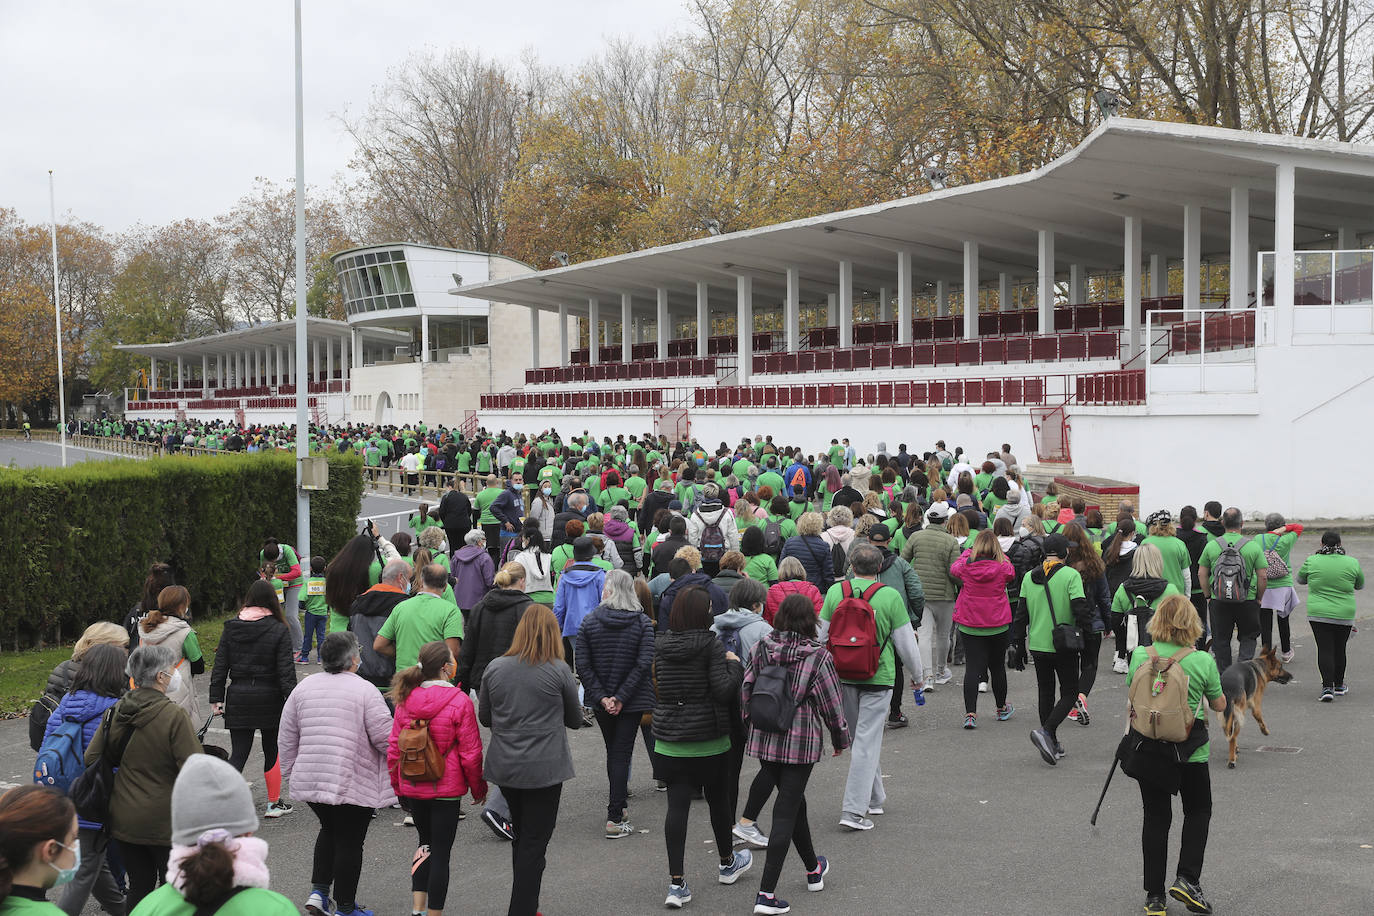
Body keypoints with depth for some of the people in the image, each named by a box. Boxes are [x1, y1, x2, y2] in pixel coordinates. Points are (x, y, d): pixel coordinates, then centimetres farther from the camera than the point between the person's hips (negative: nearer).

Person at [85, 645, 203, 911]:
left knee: (139, 886, 19)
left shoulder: (116, 711, -1)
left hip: (123, 817, 6)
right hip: (163, 820, -6)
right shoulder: (173, 715, -20)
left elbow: (91, 758, 6)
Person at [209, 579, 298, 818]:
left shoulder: (231, 628, 2)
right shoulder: (279, 630, -8)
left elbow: (220, 666, 2)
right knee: (273, 751, 14)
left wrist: (216, 698, 6)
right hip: (269, 698, -2)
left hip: (238, 698, 2)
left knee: (238, 753, 5)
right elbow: (286, 672, -10)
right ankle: (274, 803, 23)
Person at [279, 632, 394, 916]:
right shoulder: (364, 690, -11)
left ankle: (318, 891, 15)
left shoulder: (303, 687, 7)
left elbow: (287, 738, 11)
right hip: (354, 783, -5)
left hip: (310, 781, 6)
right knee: (349, 842, 6)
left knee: (330, 830, 25)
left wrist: (290, 771, 22)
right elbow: (384, 737, -12)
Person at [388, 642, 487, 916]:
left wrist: (397, 785, 17)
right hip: (446, 789, -5)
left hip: (412, 788, 5)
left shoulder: (405, 699, -2)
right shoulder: (459, 702, -16)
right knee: (441, 851, 5)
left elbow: (393, 747, 4)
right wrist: (479, 788, 2)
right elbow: (470, 752, -12)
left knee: (425, 842, 23)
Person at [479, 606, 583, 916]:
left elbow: (484, 718, 9)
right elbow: (575, 719, 2)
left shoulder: (494, 668, -1)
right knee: (535, 841, 3)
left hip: (504, 768, 4)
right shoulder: (559, 670, -10)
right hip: (544, 769, -4)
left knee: (521, 836, 20)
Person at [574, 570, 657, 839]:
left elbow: (582, 666, -9)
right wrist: (621, 698, -14)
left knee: (612, 751, 20)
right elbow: (644, 664, -15)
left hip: (601, 701, 2)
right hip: (632, 700, -2)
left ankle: (616, 806, 33)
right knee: (622, 754, 1)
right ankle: (615, 818, -3)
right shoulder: (642, 623, -6)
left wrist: (602, 697, -9)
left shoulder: (589, 622, -4)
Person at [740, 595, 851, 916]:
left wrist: (749, 724, 21)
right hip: (801, 743, -5)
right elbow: (831, 703, -6)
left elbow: (746, 690, 6)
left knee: (795, 803, 22)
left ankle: (813, 869, 41)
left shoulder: (761, 649, -1)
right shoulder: (818, 657, -12)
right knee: (786, 811, -1)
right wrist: (840, 739, 10)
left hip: (763, 739, 5)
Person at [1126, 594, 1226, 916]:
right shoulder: (1203, 661, -11)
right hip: (1191, 750, -1)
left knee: (1155, 818, 9)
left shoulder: (1140, 656, -7)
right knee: (1198, 811, 20)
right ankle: (1187, 879, 8)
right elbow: (1219, 705, 3)